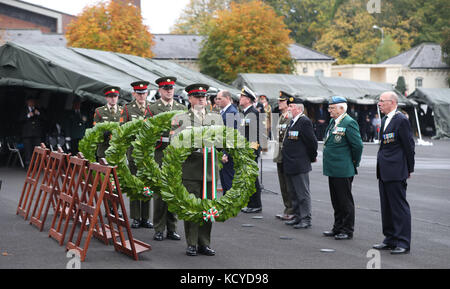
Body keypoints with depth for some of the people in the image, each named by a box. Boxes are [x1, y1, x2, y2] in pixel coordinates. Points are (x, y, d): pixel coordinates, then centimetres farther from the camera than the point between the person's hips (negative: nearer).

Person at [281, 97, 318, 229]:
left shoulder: (305, 121, -15)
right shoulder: (292, 121, 14)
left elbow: (312, 142, -15)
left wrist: (312, 157, -5)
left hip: (300, 166, -10)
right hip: (290, 165, 10)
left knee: (303, 193, -3)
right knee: (293, 193, 16)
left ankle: (306, 219, 2)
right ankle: (298, 217, 25)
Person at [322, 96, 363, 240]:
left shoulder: (349, 123, -15)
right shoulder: (333, 122, 13)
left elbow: (357, 145, -16)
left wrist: (354, 163, -6)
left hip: (343, 170, -9)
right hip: (333, 169, 9)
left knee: (345, 201, 0)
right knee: (336, 201, 15)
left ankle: (348, 231, 7)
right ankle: (338, 228, 25)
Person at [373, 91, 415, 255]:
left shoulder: (401, 120, -12)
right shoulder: (385, 120, 16)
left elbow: (409, 145, -11)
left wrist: (410, 169, -7)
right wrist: (380, 168, 16)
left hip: (396, 172, -10)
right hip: (384, 172, 10)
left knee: (399, 207, -5)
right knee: (386, 207, 13)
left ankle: (403, 243, -2)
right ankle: (390, 240, 22)